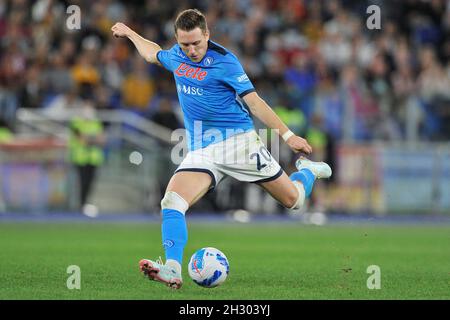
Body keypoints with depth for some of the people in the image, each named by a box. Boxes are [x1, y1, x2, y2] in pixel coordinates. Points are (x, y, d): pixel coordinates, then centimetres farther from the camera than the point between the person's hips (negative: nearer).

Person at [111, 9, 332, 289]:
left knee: (293, 199, 3)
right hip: (201, 150, 4)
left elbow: (254, 102, -10)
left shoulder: (223, 61, -11)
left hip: (238, 140, -4)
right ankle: (173, 270, -35)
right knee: (172, 203, -22)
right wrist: (129, 33, 44)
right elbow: (153, 53, 33)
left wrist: (287, 135, -15)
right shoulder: (176, 56, 7)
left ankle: (308, 170, 38)